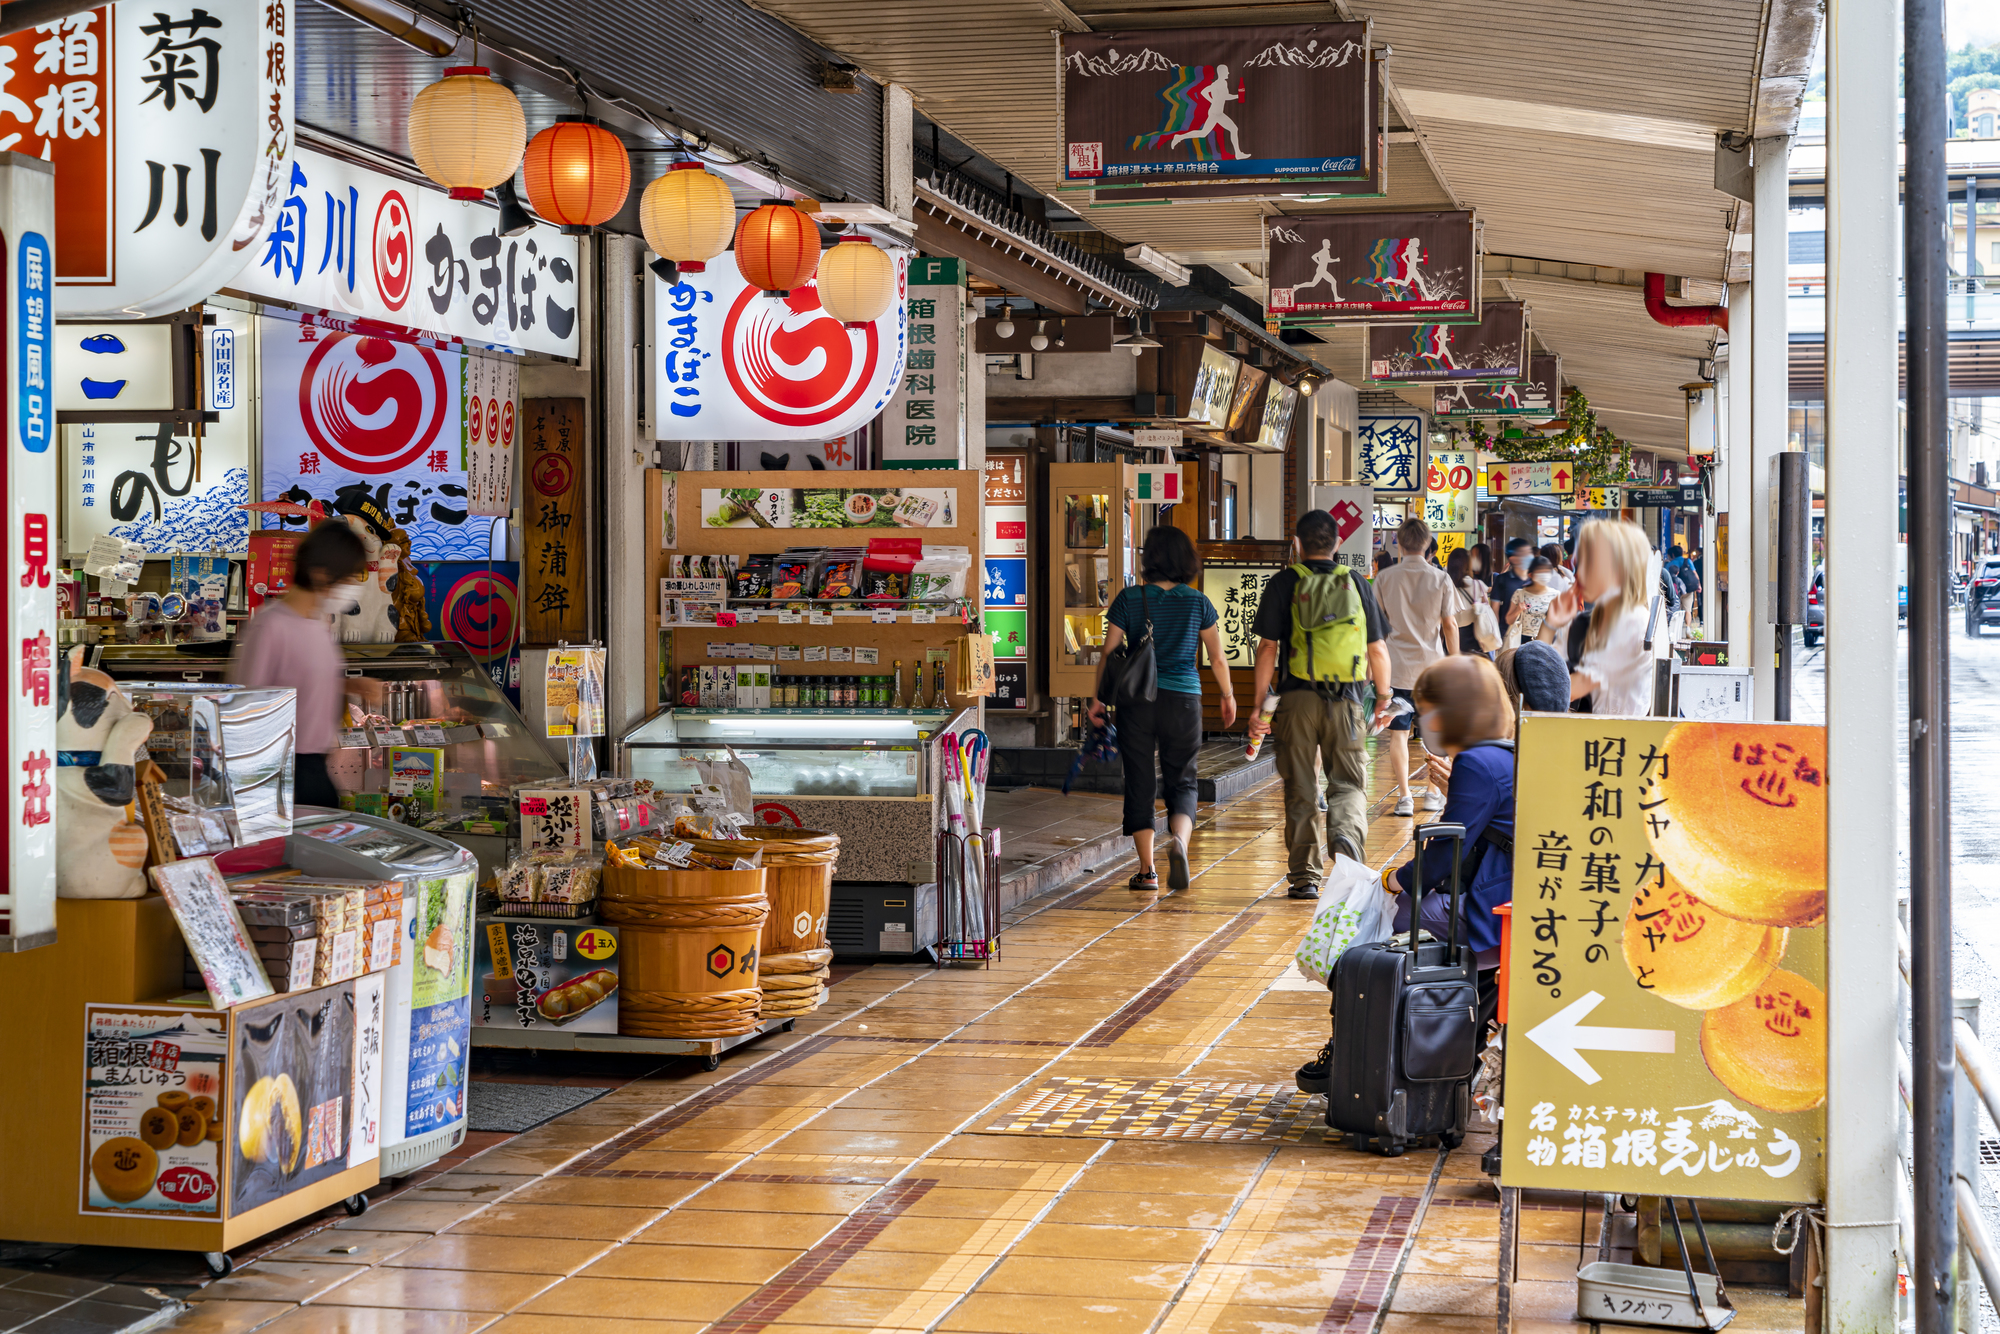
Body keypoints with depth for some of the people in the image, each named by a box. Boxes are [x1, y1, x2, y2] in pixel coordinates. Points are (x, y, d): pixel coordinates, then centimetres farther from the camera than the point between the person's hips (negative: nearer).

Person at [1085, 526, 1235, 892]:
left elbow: (1109, 654, -1)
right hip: (1183, 698, 0)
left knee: (1139, 783, 7)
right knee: (1181, 780, 11)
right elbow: (1218, 658, 5)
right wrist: (1228, 697, 20)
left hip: (1136, 699, 0)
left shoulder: (1128, 600, -2)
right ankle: (1179, 840, -18)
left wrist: (1098, 699, 9)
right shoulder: (1198, 602, 0)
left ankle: (1147, 871, 6)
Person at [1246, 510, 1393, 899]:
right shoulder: (1357, 585, 7)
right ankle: (1346, 834, -22)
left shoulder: (1284, 583, 1)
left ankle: (1304, 876, 11)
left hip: (1297, 697, -1)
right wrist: (1383, 699, 21)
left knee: (1300, 791, 8)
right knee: (1348, 784, 8)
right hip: (1346, 700, 1)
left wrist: (1259, 704, 1)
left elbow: (1268, 647, -4)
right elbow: (1378, 651, 8)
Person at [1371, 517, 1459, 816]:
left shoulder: (1385, 578, -2)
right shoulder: (1440, 578, -3)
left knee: (1398, 733, 3)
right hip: (1433, 665, 0)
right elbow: (1450, 626, -1)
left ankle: (1403, 796, -3)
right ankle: (1433, 793, 16)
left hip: (1397, 665, 0)